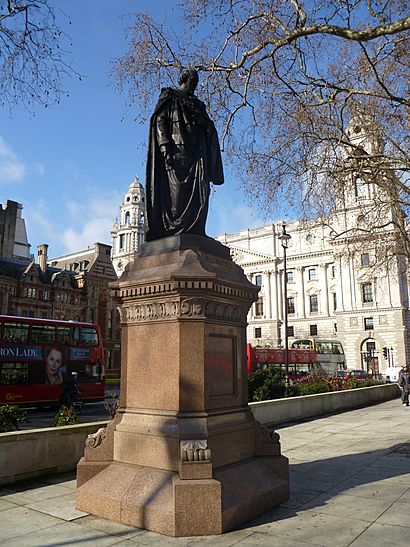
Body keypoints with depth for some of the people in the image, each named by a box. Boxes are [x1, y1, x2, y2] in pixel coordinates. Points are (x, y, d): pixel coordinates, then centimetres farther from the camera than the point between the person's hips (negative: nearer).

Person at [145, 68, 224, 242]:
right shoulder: (169, 98, 12)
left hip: (195, 154, 5)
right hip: (175, 150, -5)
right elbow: (160, 122, -2)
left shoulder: (198, 105, 29)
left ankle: (193, 233, -10)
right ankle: (169, 233, -18)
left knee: (198, 195, -8)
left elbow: (208, 131, 24)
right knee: (175, 192, -16)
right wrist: (165, 149, -17)